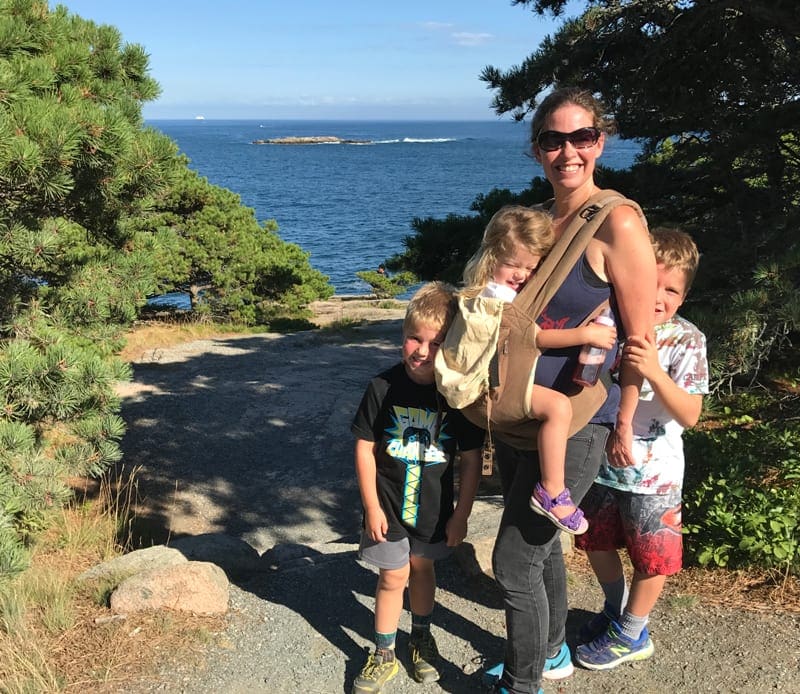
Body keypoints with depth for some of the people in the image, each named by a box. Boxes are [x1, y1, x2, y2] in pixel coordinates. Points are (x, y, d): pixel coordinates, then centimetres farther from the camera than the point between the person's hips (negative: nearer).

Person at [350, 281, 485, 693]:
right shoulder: (383, 388, -16)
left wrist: (461, 514, -3)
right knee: (392, 577, 8)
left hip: (434, 508, 1)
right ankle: (384, 655, 27)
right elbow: (365, 449, -8)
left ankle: (421, 636, 44)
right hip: (387, 506, -1)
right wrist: (371, 506, -8)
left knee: (422, 568, 20)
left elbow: (471, 459, -6)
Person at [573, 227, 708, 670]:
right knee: (597, 542, 21)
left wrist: (654, 372, -37)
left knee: (651, 558, 12)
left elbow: (690, 415, -22)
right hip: (601, 462, 4)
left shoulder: (685, 340, -15)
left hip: (652, 474, -3)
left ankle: (630, 634, 35)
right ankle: (617, 610, 47)